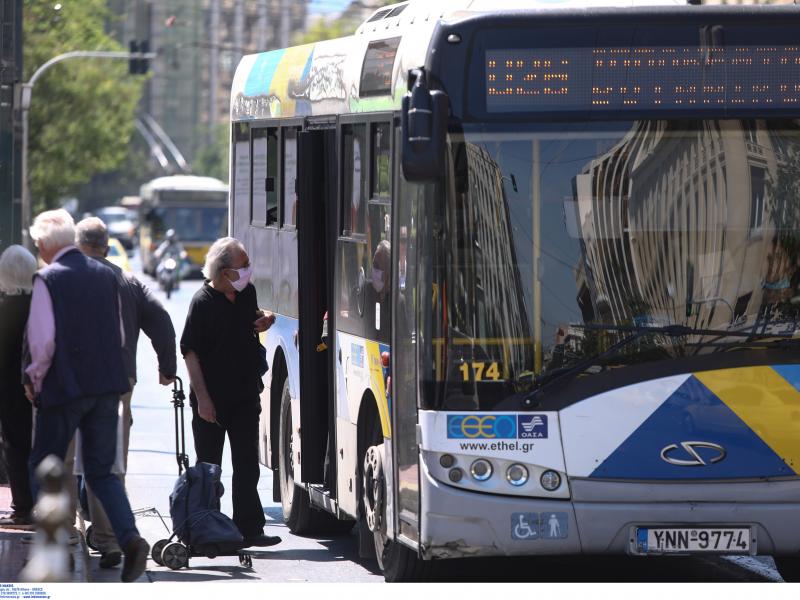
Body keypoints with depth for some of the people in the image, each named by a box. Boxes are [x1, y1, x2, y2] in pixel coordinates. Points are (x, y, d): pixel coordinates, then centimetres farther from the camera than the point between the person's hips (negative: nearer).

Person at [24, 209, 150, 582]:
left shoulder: (48, 279, -11)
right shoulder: (106, 275, 6)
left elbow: (43, 341, -16)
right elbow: (119, 334, 12)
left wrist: (36, 380, -1)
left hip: (64, 385, -5)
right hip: (107, 384, 5)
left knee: (44, 468, 10)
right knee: (101, 471, 10)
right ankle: (130, 538, -9)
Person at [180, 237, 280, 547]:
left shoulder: (247, 292, 5)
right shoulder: (203, 302, -14)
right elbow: (190, 352, -14)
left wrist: (264, 319, 2)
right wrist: (202, 398, -18)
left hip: (245, 395, 5)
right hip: (212, 399, -5)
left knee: (247, 466, 5)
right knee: (208, 467, 5)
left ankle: (249, 528, 8)